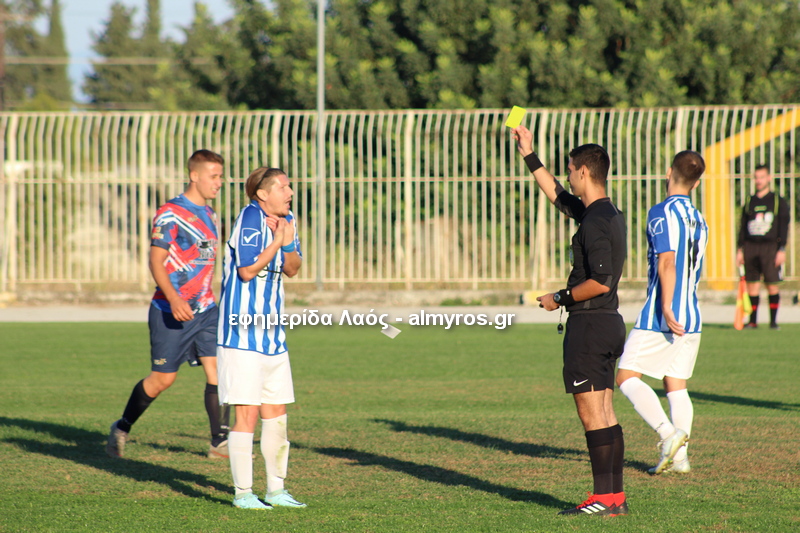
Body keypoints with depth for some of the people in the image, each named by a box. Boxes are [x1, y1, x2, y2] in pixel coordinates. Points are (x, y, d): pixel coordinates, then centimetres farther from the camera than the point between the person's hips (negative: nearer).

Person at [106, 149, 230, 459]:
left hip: (205, 308, 6)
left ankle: (219, 442, -2)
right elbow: (156, 261, -16)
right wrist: (174, 299, -29)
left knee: (217, 369, -7)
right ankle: (122, 428, 21)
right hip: (171, 311, -6)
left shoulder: (209, 214, 13)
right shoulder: (170, 214, -12)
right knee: (163, 379, 1)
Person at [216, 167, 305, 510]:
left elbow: (292, 270, 12)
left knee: (276, 414, 10)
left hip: (272, 333, 8)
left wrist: (288, 244, -6)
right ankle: (243, 493, -1)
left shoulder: (285, 221, 10)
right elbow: (247, 270, -19)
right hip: (243, 333, -8)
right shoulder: (250, 218, -14)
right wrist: (276, 241, -17)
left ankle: (276, 489, 19)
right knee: (247, 414, -7)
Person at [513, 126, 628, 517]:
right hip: (608, 323, 10)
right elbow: (557, 195, 29)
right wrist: (529, 156, 31)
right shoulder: (608, 214, 13)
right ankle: (616, 497, 11)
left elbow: (600, 282, -23)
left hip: (590, 324, -10)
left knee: (592, 414, -7)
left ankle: (604, 498, -6)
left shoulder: (596, 221, -17)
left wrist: (561, 299, -10)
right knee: (605, 414, 10)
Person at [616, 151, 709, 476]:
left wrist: (666, 308, -26)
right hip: (691, 316, 7)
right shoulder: (698, 220, 14)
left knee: (626, 376, -3)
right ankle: (678, 455, 1)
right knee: (676, 385, 10)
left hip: (661, 316, -7)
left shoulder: (662, 212, -10)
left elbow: (667, 260, -22)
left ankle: (669, 433, -20)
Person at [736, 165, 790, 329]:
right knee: (752, 285, 1)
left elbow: (783, 227, 0)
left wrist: (782, 250, -8)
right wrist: (740, 249, 10)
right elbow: (742, 227, 16)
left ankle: (773, 320, 3)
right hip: (750, 247, 3)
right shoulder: (749, 202, 14)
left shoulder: (778, 202, 4)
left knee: (772, 285, -5)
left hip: (770, 247, -3)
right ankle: (753, 320, 7)